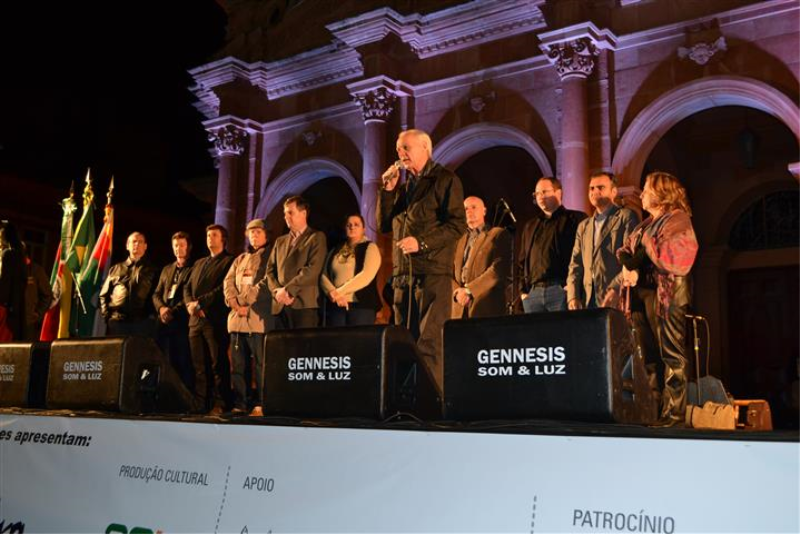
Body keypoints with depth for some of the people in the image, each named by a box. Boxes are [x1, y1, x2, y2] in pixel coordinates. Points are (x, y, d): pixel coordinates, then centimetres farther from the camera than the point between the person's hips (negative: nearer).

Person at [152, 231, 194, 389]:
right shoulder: (166, 269, 24)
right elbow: (157, 294, 17)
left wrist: (174, 311, -14)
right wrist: (161, 308, -3)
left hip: (183, 322, -6)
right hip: (164, 323, 6)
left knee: (183, 363, -7)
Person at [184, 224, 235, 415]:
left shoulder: (229, 261, 3)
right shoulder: (199, 263, 27)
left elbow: (224, 288, -9)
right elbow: (187, 287, 20)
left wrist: (201, 303, -12)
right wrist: (189, 303, -1)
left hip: (216, 319, -7)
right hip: (195, 320, 7)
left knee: (218, 364, -7)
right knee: (198, 365, 4)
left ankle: (219, 404, -6)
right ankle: (200, 403, 7)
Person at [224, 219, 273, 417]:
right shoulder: (240, 259, 26)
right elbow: (228, 282, 14)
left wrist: (247, 304, -13)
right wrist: (235, 304, -4)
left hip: (259, 317, -6)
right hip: (237, 318, 6)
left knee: (261, 363, -10)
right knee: (237, 364, 4)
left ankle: (260, 405, -11)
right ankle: (239, 404, 7)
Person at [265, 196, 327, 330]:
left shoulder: (316, 237, 5)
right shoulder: (280, 241, 24)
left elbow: (313, 269, -8)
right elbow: (270, 270, 16)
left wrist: (288, 290, -12)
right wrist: (277, 291, -4)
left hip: (304, 304, -5)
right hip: (280, 305, 5)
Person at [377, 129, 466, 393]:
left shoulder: (445, 180, 2)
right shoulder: (403, 185, 23)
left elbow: (458, 225, -8)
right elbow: (384, 225, 19)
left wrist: (422, 242, -16)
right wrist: (388, 190, 9)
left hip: (433, 271, -7)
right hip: (403, 273, 7)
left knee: (429, 341, -12)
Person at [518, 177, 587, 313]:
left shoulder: (576, 219, 6)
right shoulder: (530, 226, 25)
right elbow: (522, 262, 25)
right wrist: (523, 290, 13)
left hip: (562, 290, -5)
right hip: (533, 293, 5)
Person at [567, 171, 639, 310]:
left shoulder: (626, 217, 5)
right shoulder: (583, 226, 23)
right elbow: (576, 264, 15)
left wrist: (616, 289, -19)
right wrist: (573, 296, 0)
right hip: (587, 302, 5)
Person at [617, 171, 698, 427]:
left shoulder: (677, 220, -4)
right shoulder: (646, 224, 22)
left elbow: (674, 257, -17)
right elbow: (625, 250, 18)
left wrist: (647, 243, -4)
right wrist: (628, 264, -4)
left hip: (666, 293, -8)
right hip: (642, 292, 8)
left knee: (671, 354, -6)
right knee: (647, 354, 9)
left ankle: (673, 413, -4)